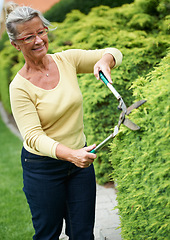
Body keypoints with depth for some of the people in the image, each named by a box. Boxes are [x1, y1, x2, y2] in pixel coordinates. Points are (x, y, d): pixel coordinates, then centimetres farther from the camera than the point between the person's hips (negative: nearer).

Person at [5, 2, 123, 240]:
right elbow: (33, 136, -23)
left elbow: (114, 53, -1)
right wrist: (71, 155, -39)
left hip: (80, 158, 4)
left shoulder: (67, 60, -5)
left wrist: (104, 61, -26)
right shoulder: (20, 87, -16)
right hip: (43, 167, -3)